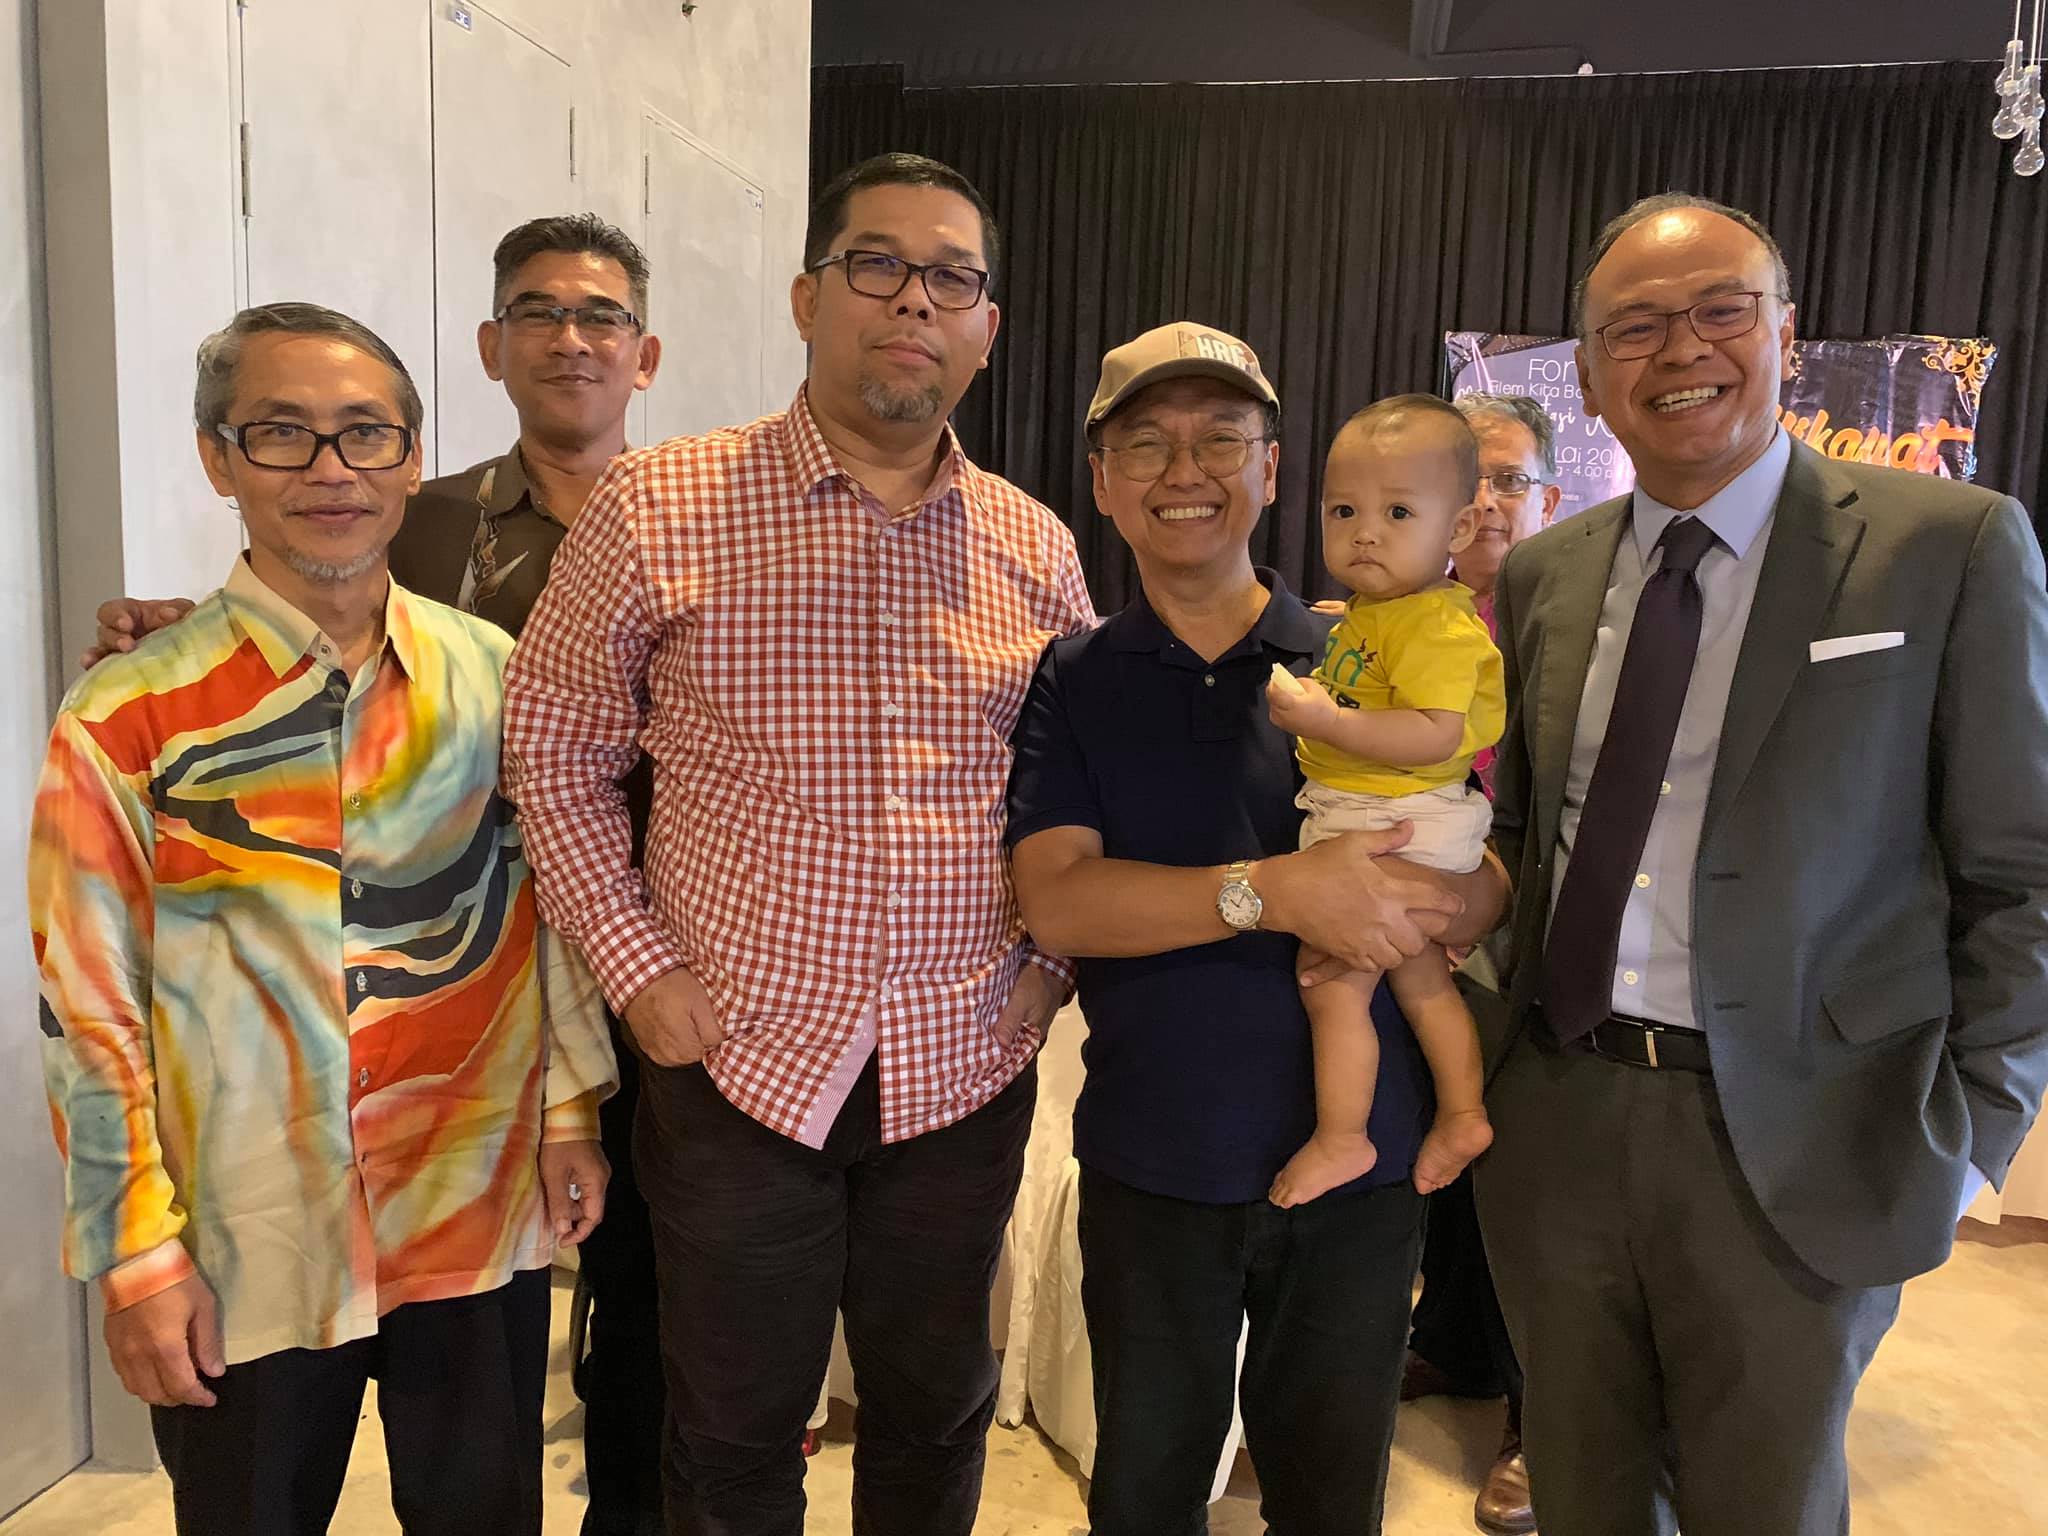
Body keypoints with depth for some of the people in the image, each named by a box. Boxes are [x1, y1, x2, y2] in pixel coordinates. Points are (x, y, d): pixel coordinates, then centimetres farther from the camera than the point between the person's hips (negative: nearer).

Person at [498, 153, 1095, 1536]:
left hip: (964, 1069, 3)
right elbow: (555, 753, -1)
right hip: (740, 1058, -2)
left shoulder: (1036, 549, 3)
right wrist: (639, 968, -7)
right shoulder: (657, 509, -7)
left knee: (937, 1416, 21)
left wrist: (1053, 957, 2)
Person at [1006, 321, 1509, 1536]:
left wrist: (1429, 910, -23)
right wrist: (1273, 893, -27)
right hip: (1153, 1158, 0)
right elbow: (1058, 901, -15)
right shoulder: (1069, 684, -3)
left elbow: (1495, 871, 0)